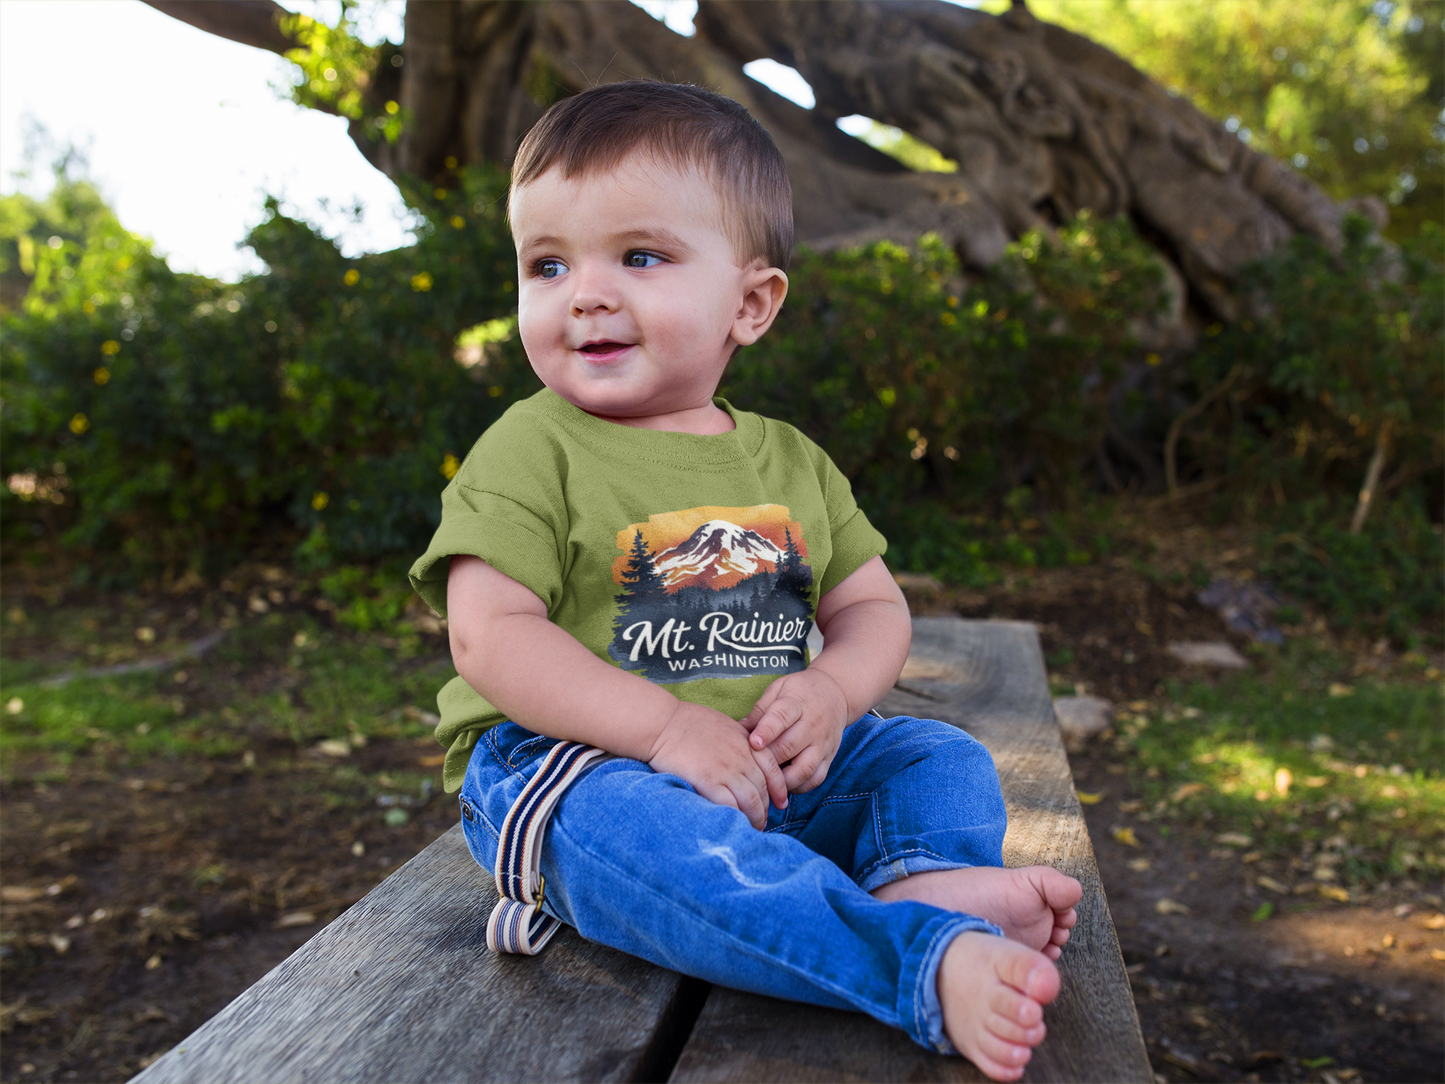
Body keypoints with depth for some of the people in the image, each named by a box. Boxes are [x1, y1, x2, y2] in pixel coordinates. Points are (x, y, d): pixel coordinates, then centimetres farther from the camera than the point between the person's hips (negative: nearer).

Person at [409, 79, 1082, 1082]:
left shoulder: (793, 463, 10)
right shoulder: (532, 451, -5)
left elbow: (873, 606, 13)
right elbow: (489, 635, -14)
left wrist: (832, 691, -12)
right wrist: (666, 725, -25)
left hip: (773, 767, 6)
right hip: (566, 761, -5)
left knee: (945, 757, 0)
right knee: (632, 825, -37)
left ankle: (926, 879, -30)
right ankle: (929, 962, -44)